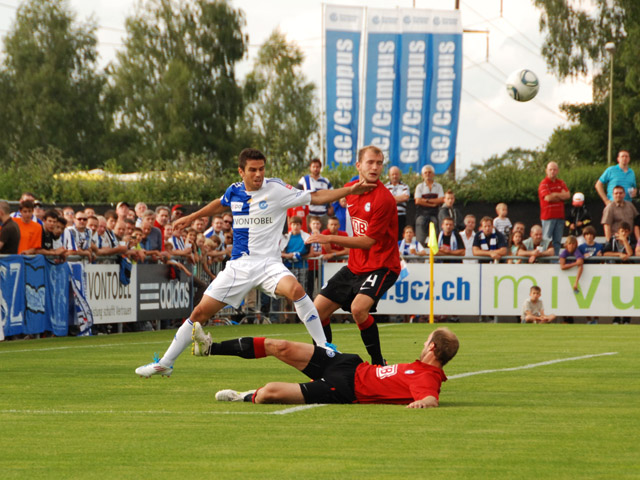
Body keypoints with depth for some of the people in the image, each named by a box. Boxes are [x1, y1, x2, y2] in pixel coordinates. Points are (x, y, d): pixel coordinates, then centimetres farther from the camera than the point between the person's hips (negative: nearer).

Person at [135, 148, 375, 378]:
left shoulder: (276, 189, -8)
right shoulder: (234, 192, 4)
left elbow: (315, 197, -7)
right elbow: (220, 204, 29)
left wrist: (350, 190, -16)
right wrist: (191, 217, 39)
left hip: (268, 262, -4)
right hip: (238, 265, 4)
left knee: (295, 290, -35)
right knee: (200, 312, 1)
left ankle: (324, 347, -24)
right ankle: (165, 363, 15)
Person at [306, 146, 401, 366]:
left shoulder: (383, 199, -20)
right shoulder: (350, 189, 4)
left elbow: (368, 241, -20)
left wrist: (330, 239, -21)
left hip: (380, 266, -8)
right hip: (355, 265, 8)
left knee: (358, 308, -31)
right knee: (318, 309, 4)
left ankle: (378, 363, -17)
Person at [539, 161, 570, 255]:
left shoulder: (561, 183, 15)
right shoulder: (544, 184, -4)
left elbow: (568, 195, 2)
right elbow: (548, 198, -17)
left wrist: (555, 194, -10)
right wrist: (561, 196, -1)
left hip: (559, 216, 6)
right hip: (548, 216, -6)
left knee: (557, 241, 6)